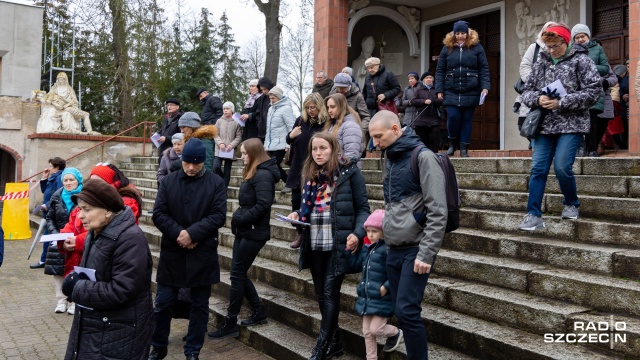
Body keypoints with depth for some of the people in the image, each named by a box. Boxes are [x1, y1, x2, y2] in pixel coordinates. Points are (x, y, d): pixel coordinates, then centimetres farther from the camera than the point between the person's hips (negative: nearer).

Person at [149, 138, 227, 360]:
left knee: (199, 305, 9)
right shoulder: (168, 181, 3)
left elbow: (218, 216, -9)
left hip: (202, 254, -1)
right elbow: (158, 214, -3)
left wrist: (192, 233, -19)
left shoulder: (216, 183, -2)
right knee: (163, 303, 9)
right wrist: (178, 233, -17)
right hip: (172, 252, 1)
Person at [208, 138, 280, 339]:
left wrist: (239, 218, -17)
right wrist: (238, 218, 2)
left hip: (253, 233, -10)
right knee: (239, 274, 12)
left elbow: (263, 205, -25)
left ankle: (230, 324, 7)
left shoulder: (263, 175, -16)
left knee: (237, 275, -3)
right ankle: (259, 312, 24)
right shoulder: (253, 174, 16)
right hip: (244, 231, 10)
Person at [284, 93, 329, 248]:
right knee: (296, 202, 9)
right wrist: (290, 135, -5)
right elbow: (289, 141, 16)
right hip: (298, 169, 5)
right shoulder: (300, 120, 7)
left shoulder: (326, 123, -10)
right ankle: (300, 234, 24)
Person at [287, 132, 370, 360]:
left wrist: (357, 233, -19)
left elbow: (363, 208, -4)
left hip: (338, 244, -6)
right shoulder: (311, 175, 13)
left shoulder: (350, 172, -4)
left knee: (330, 293, -5)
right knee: (321, 294, 11)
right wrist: (298, 214, -1)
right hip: (314, 245, 6)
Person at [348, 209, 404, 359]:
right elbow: (356, 264, 15)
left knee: (375, 329, -3)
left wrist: (386, 287, -22)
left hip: (381, 299, -8)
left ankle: (396, 333, 28)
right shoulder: (366, 248, 7)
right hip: (366, 297, 8)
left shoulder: (388, 249, -18)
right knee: (367, 332, 13)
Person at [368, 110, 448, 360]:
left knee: (407, 311, -9)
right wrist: (387, 242, 16)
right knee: (401, 312, 10)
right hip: (393, 250, 8)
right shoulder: (391, 159, 13)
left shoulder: (422, 157, -11)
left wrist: (426, 253, -19)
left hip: (415, 249, -7)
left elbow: (438, 212, -16)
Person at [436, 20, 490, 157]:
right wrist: (439, 90, 0)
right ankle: (452, 143, 15)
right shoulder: (447, 48, 8)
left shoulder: (476, 47, 6)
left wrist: (485, 87, -8)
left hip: (470, 92, 0)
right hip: (451, 92, 0)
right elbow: (440, 70, 7)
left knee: (467, 120, 3)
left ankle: (464, 148, 12)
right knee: (453, 117, -9)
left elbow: (484, 69, 3)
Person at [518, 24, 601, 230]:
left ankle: (572, 204, 18)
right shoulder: (541, 63, 12)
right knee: (538, 169, -3)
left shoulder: (581, 60, -1)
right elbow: (526, 92, 13)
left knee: (562, 167, -11)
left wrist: (561, 102, -16)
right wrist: (537, 99, -11)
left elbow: (593, 91, -9)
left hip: (571, 125, -4)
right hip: (544, 124, 4)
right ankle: (534, 215, 1)